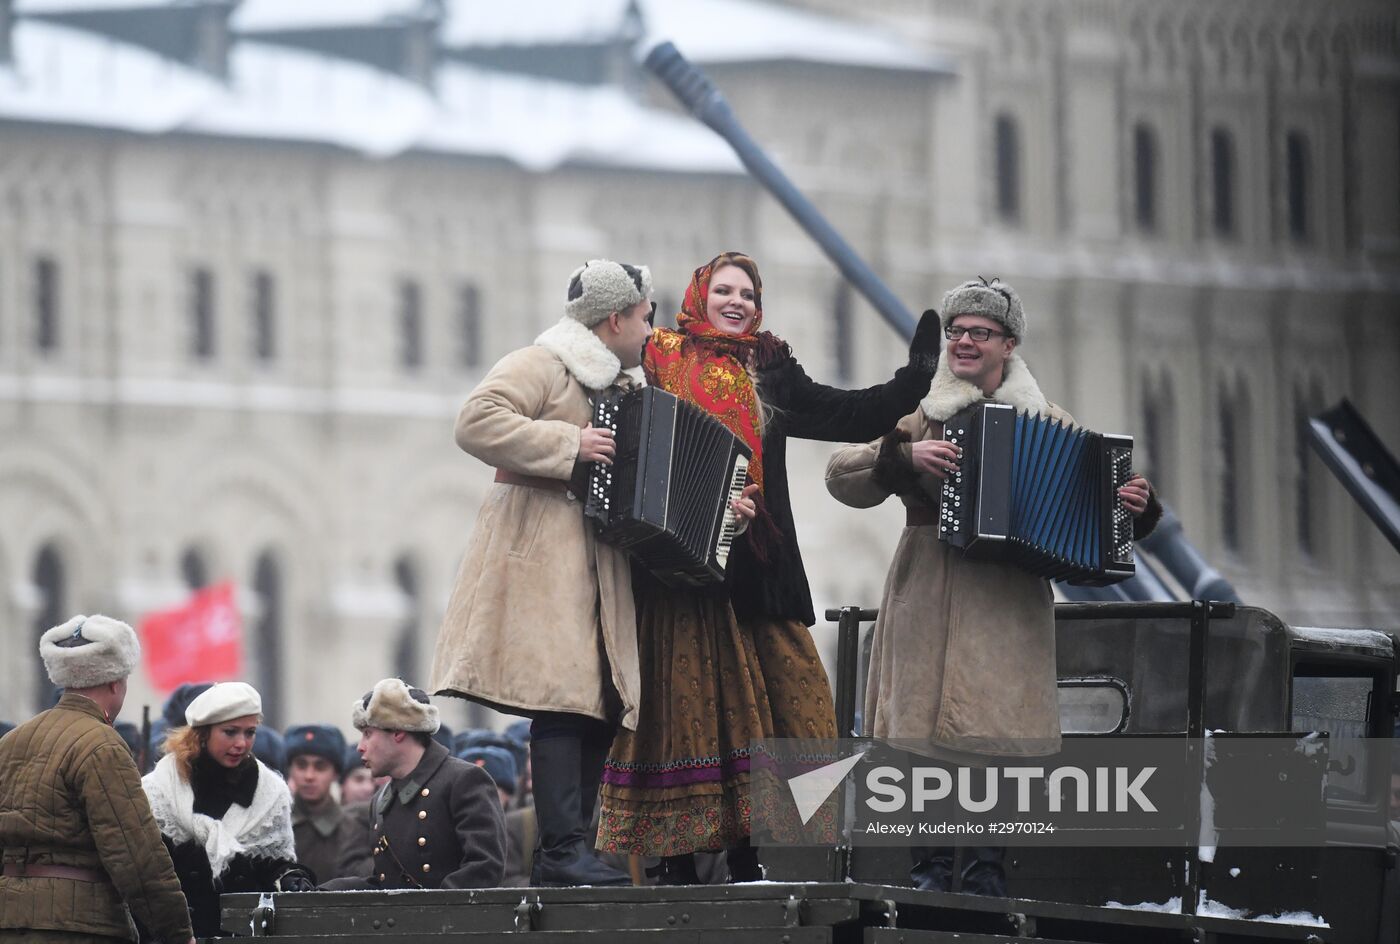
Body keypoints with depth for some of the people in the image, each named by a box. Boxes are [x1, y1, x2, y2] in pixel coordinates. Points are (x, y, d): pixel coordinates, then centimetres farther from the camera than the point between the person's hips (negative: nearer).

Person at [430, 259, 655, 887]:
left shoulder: (622, 388, 26)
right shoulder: (540, 367, -2)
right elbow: (476, 423, -16)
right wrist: (567, 445, -18)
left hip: (599, 568, 9)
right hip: (542, 554, -9)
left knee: (604, 704, 3)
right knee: (563, 699, -17)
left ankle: (561, 853, 7)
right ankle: (563, 851, -21)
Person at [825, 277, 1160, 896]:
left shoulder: (1047, 423, 13)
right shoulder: (919, 414, 11)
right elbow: (841, 475, 3)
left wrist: (1133, 507, -7)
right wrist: (902, 455, -13)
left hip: (1010, 602, 0)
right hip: (927, 597, 0)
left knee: (999, 725, -8)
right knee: (927, 721, -6)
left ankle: (989, 866, -1)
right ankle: (930, 863, -1)